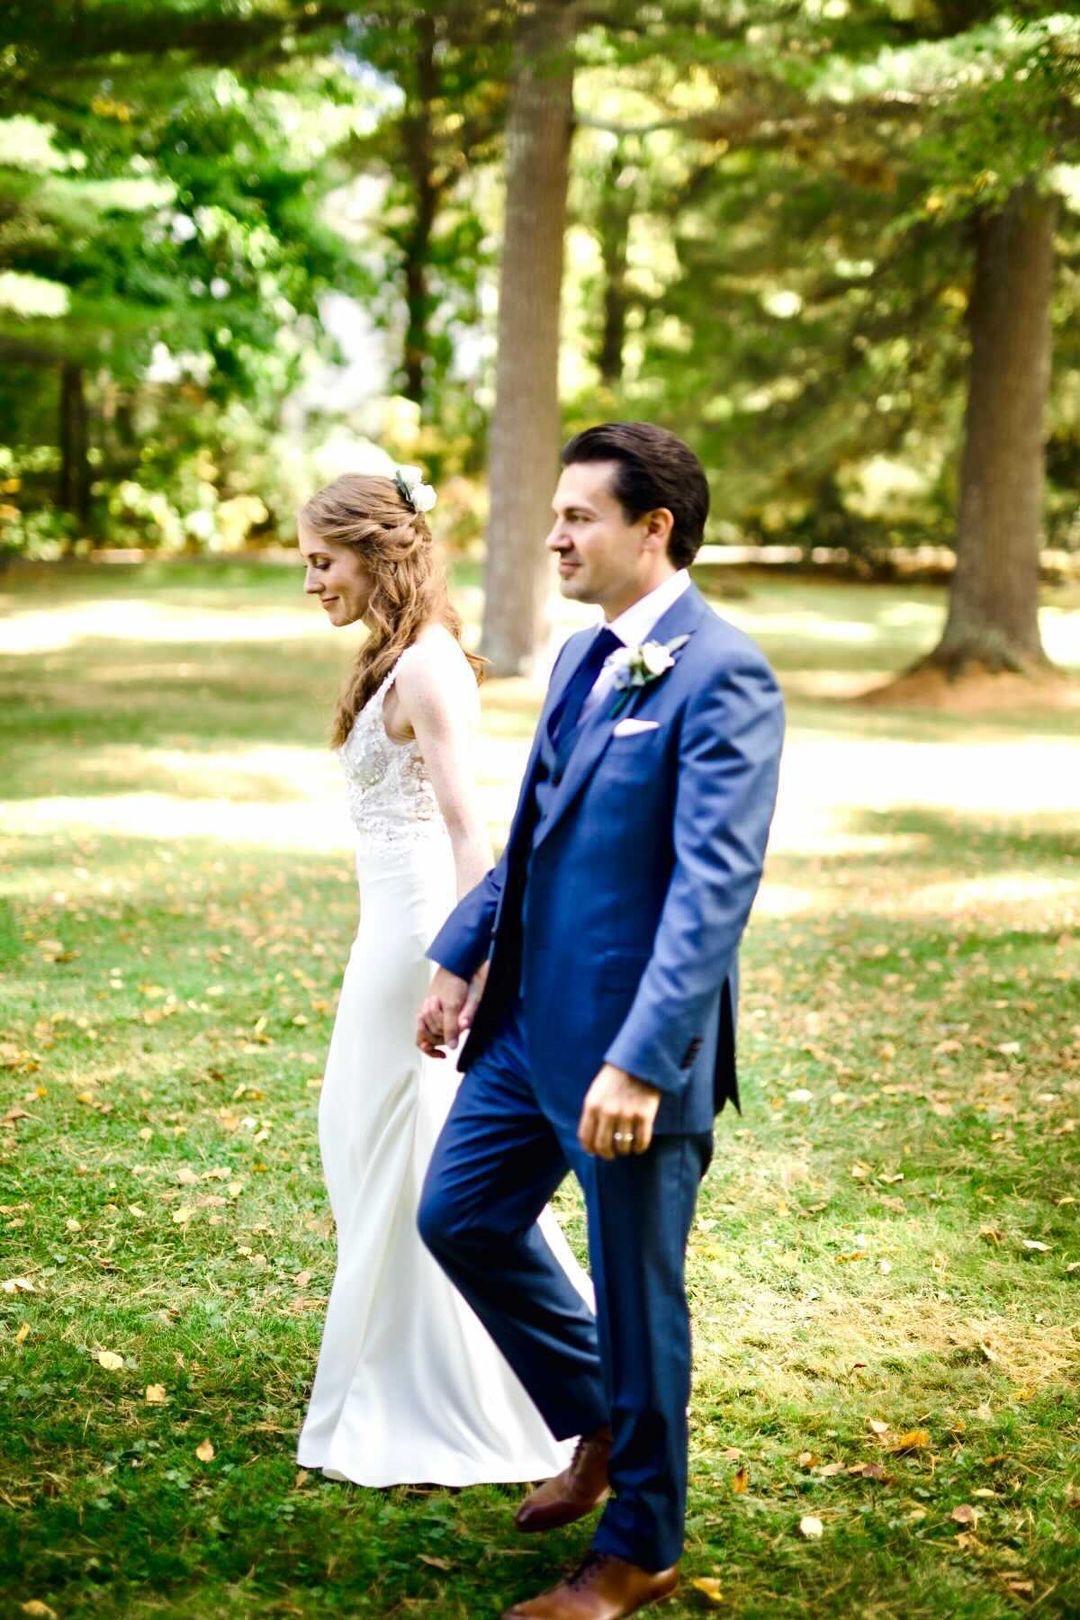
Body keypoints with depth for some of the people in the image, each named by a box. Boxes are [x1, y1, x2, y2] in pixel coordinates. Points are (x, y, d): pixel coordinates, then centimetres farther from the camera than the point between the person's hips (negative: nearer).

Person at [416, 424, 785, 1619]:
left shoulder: (720, 678, -18)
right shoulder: (581, 657, 10)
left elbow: (714, 890, -25)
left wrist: (639, 1062, -29)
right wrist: (460, 959, 16)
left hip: (630, 1045, -9)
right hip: (529, 1021, 9)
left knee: (635, 1295, 7)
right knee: (460, 1219, 18)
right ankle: (600, 1424, 39)